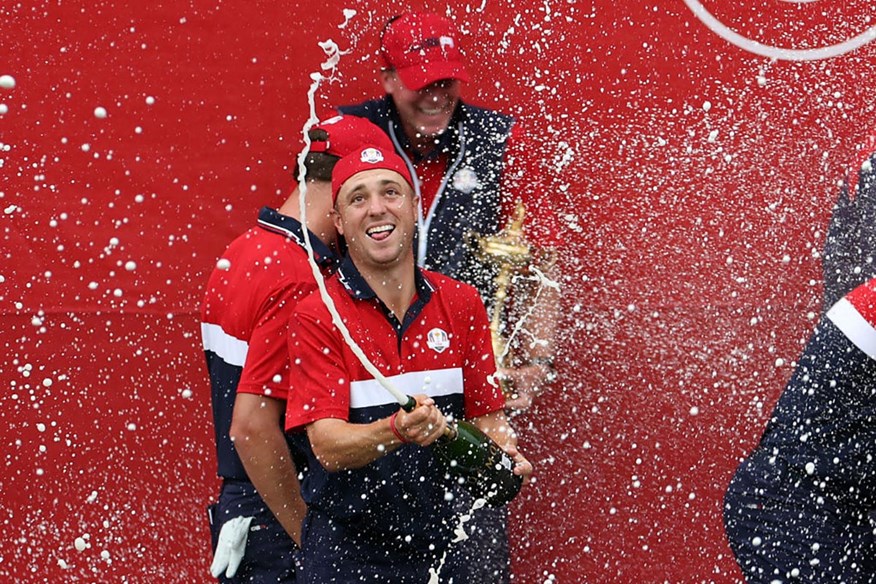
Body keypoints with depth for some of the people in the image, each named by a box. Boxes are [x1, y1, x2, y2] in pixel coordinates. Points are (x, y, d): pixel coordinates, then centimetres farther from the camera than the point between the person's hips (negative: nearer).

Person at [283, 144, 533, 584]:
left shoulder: (461, 304, 5)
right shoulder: (316, 316, -9)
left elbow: (484, 412, 10)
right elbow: (327, 446, -17)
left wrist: (502, 451, -12)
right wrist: (398, 430, -35)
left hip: (440, 547, 4)